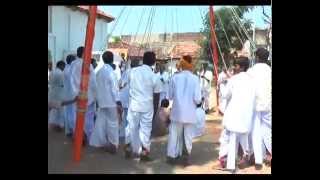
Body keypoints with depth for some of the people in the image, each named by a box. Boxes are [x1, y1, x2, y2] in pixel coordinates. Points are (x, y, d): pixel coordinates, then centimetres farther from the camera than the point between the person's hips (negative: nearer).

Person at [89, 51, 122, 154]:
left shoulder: (99, 71, 9)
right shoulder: (110, 71, -14)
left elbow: (98, 86, 13)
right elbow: (114, 87, -16)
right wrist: (118, 101, -15)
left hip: (102, 101, 7)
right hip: (111, 101, -7)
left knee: (101, 122, 12)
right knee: (113, 123, 1)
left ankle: (98, 142, 19)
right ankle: (113, 145, 7)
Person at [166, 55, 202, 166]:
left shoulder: (175, 77, -8)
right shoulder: (195, 78, -11)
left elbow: (170, 96, -1)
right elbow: (197, 99, -11)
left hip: (177, 112, 1)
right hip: (190, 113, -1)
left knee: (174, 134, 14)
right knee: (188, 136, 12)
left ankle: (172, 156, 21)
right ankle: (185, 158, 19)